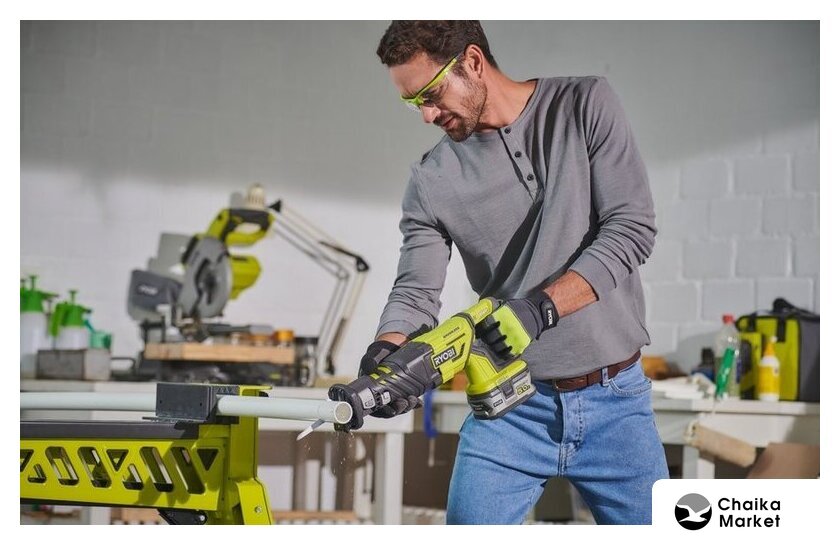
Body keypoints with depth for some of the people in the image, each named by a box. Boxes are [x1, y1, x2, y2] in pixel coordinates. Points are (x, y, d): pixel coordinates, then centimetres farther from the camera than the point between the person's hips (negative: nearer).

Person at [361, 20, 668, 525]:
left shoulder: (586, 106, -2)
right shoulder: (433, 180, 1)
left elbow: (632, 228, -9)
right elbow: (417, 292, -1)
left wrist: (542, 306, -20)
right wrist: (387, 352, -23)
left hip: (616, 397, 0)